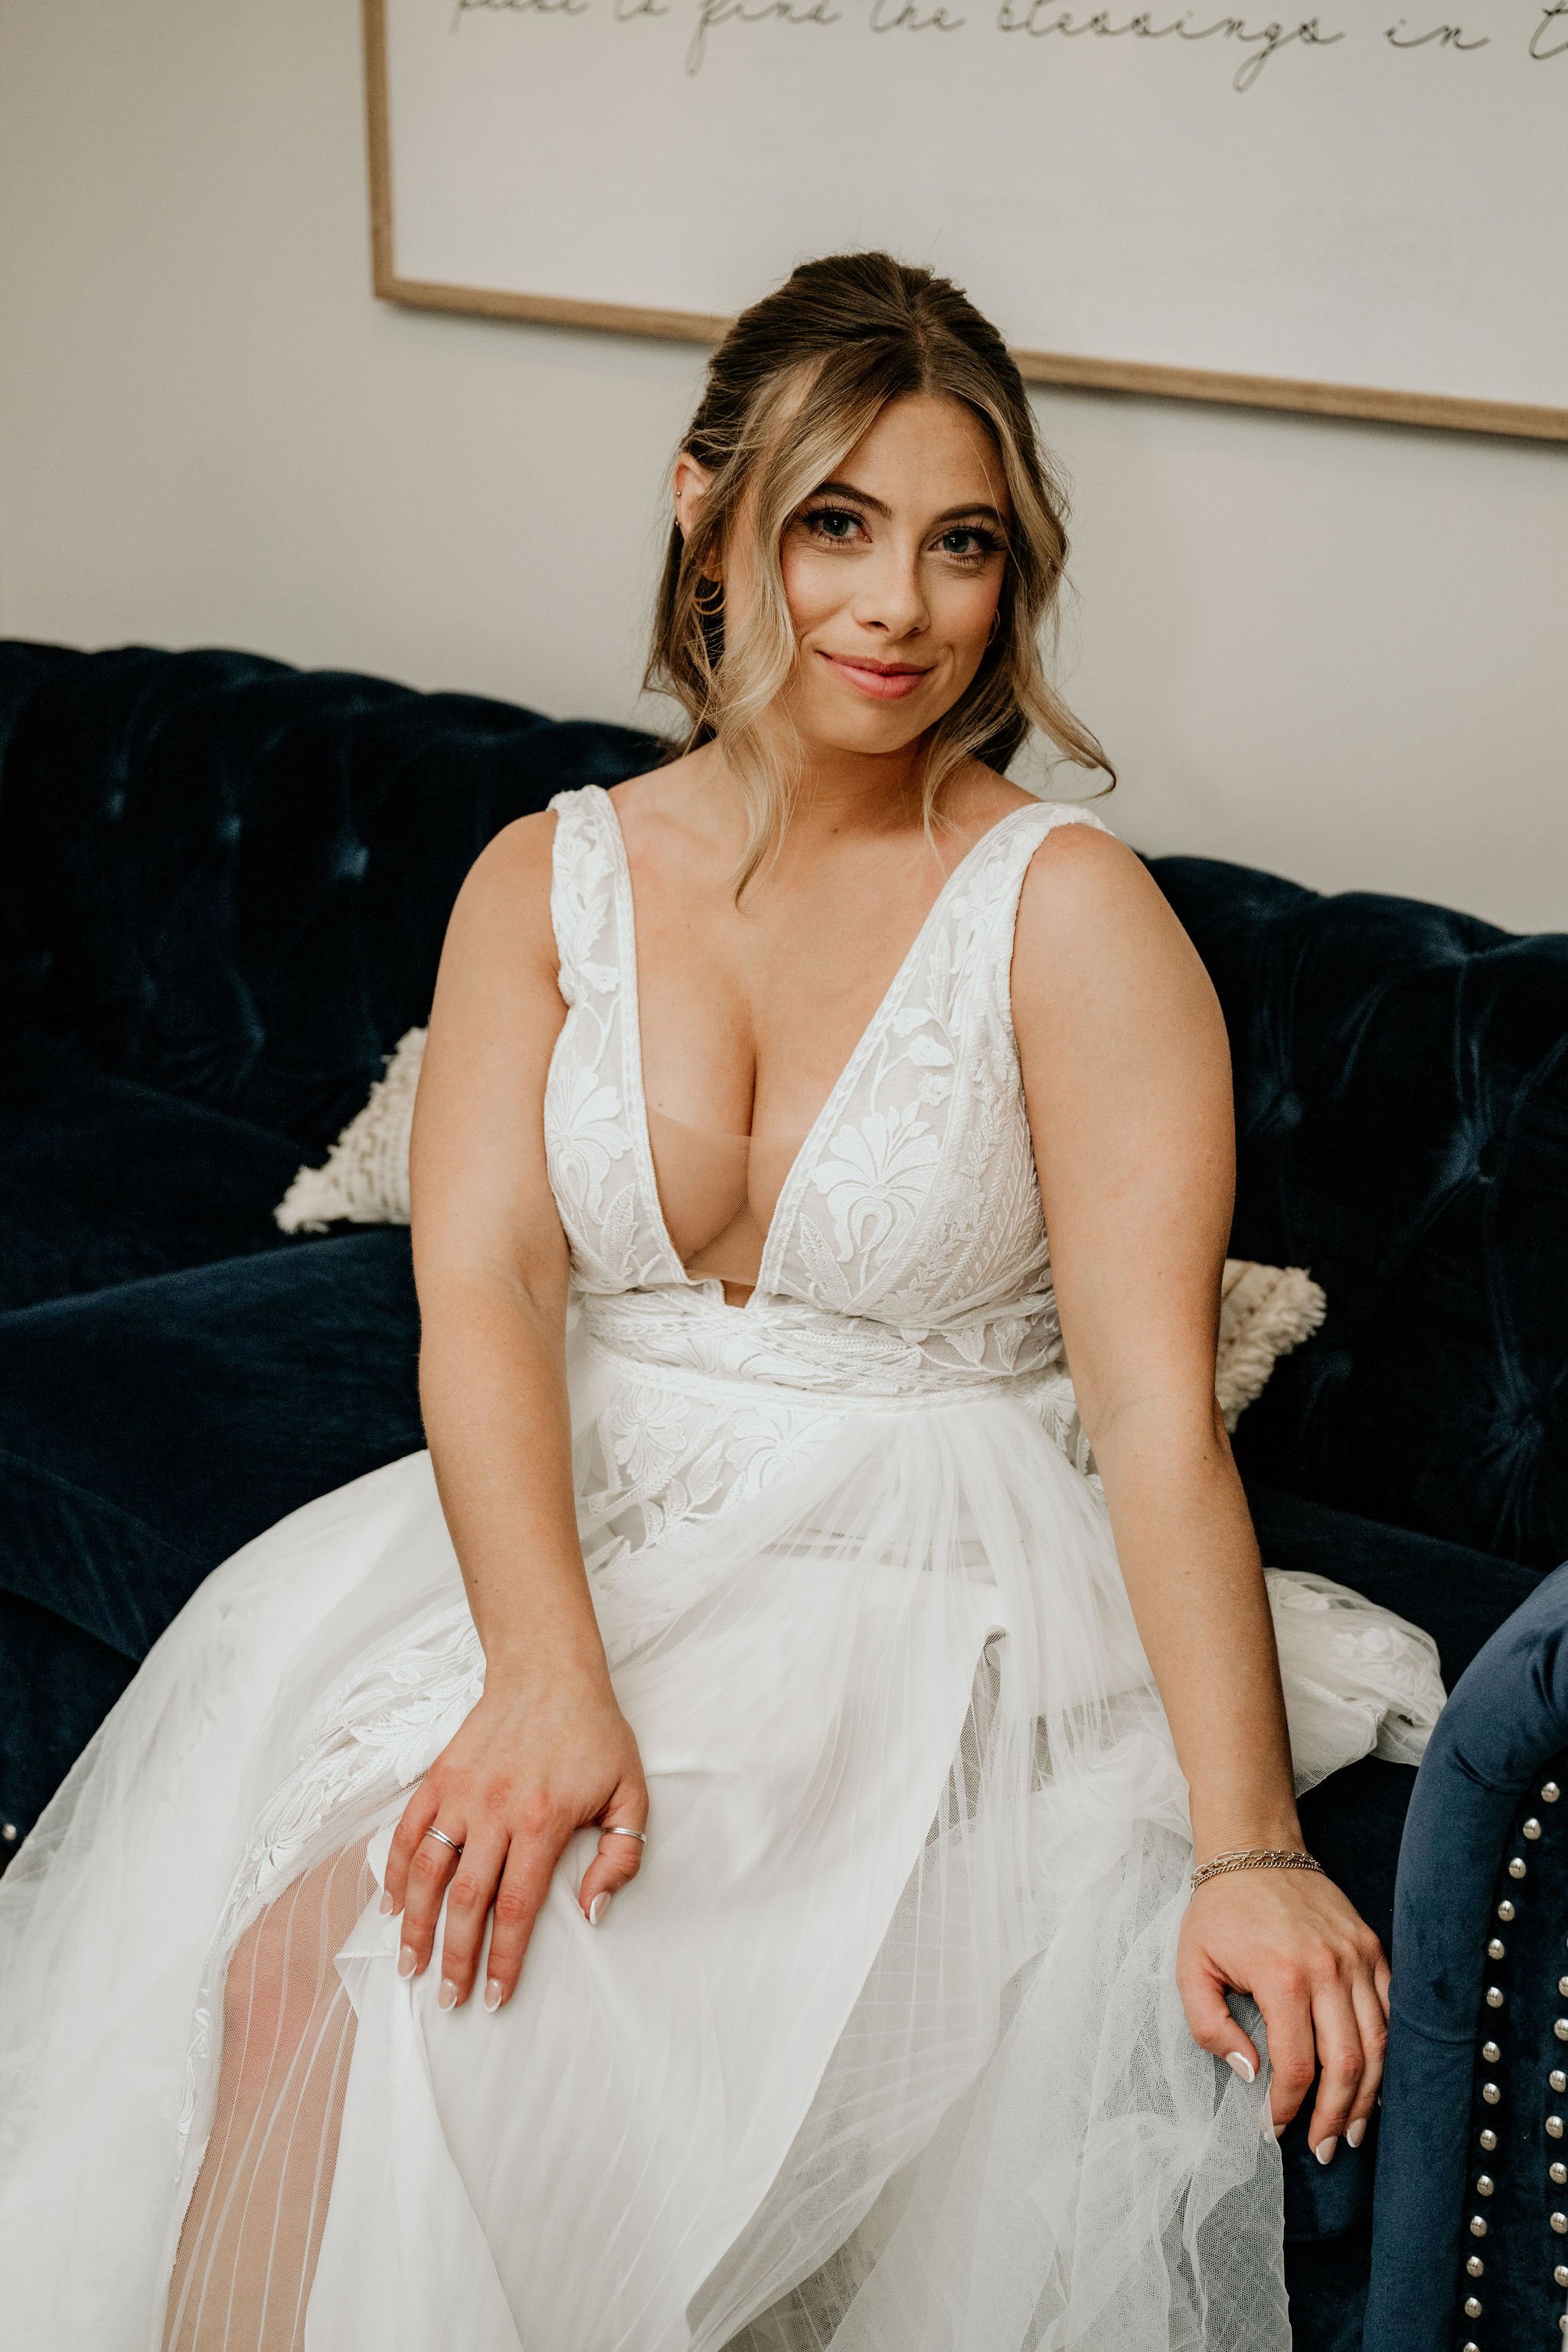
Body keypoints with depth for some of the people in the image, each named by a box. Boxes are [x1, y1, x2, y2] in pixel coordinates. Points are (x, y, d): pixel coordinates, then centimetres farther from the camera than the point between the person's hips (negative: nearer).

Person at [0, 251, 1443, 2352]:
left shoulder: (1069, 914, -7)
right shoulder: (547, 880, 4)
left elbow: (1158, 1395, -14)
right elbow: (481, 1288, -9)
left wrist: (1248, 1847, -25)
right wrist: (547, 1671, -26)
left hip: (929, 1583, -3)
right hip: (577, 1530, 4)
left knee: (455, 1972, -25)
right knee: (300, 1932, -22)